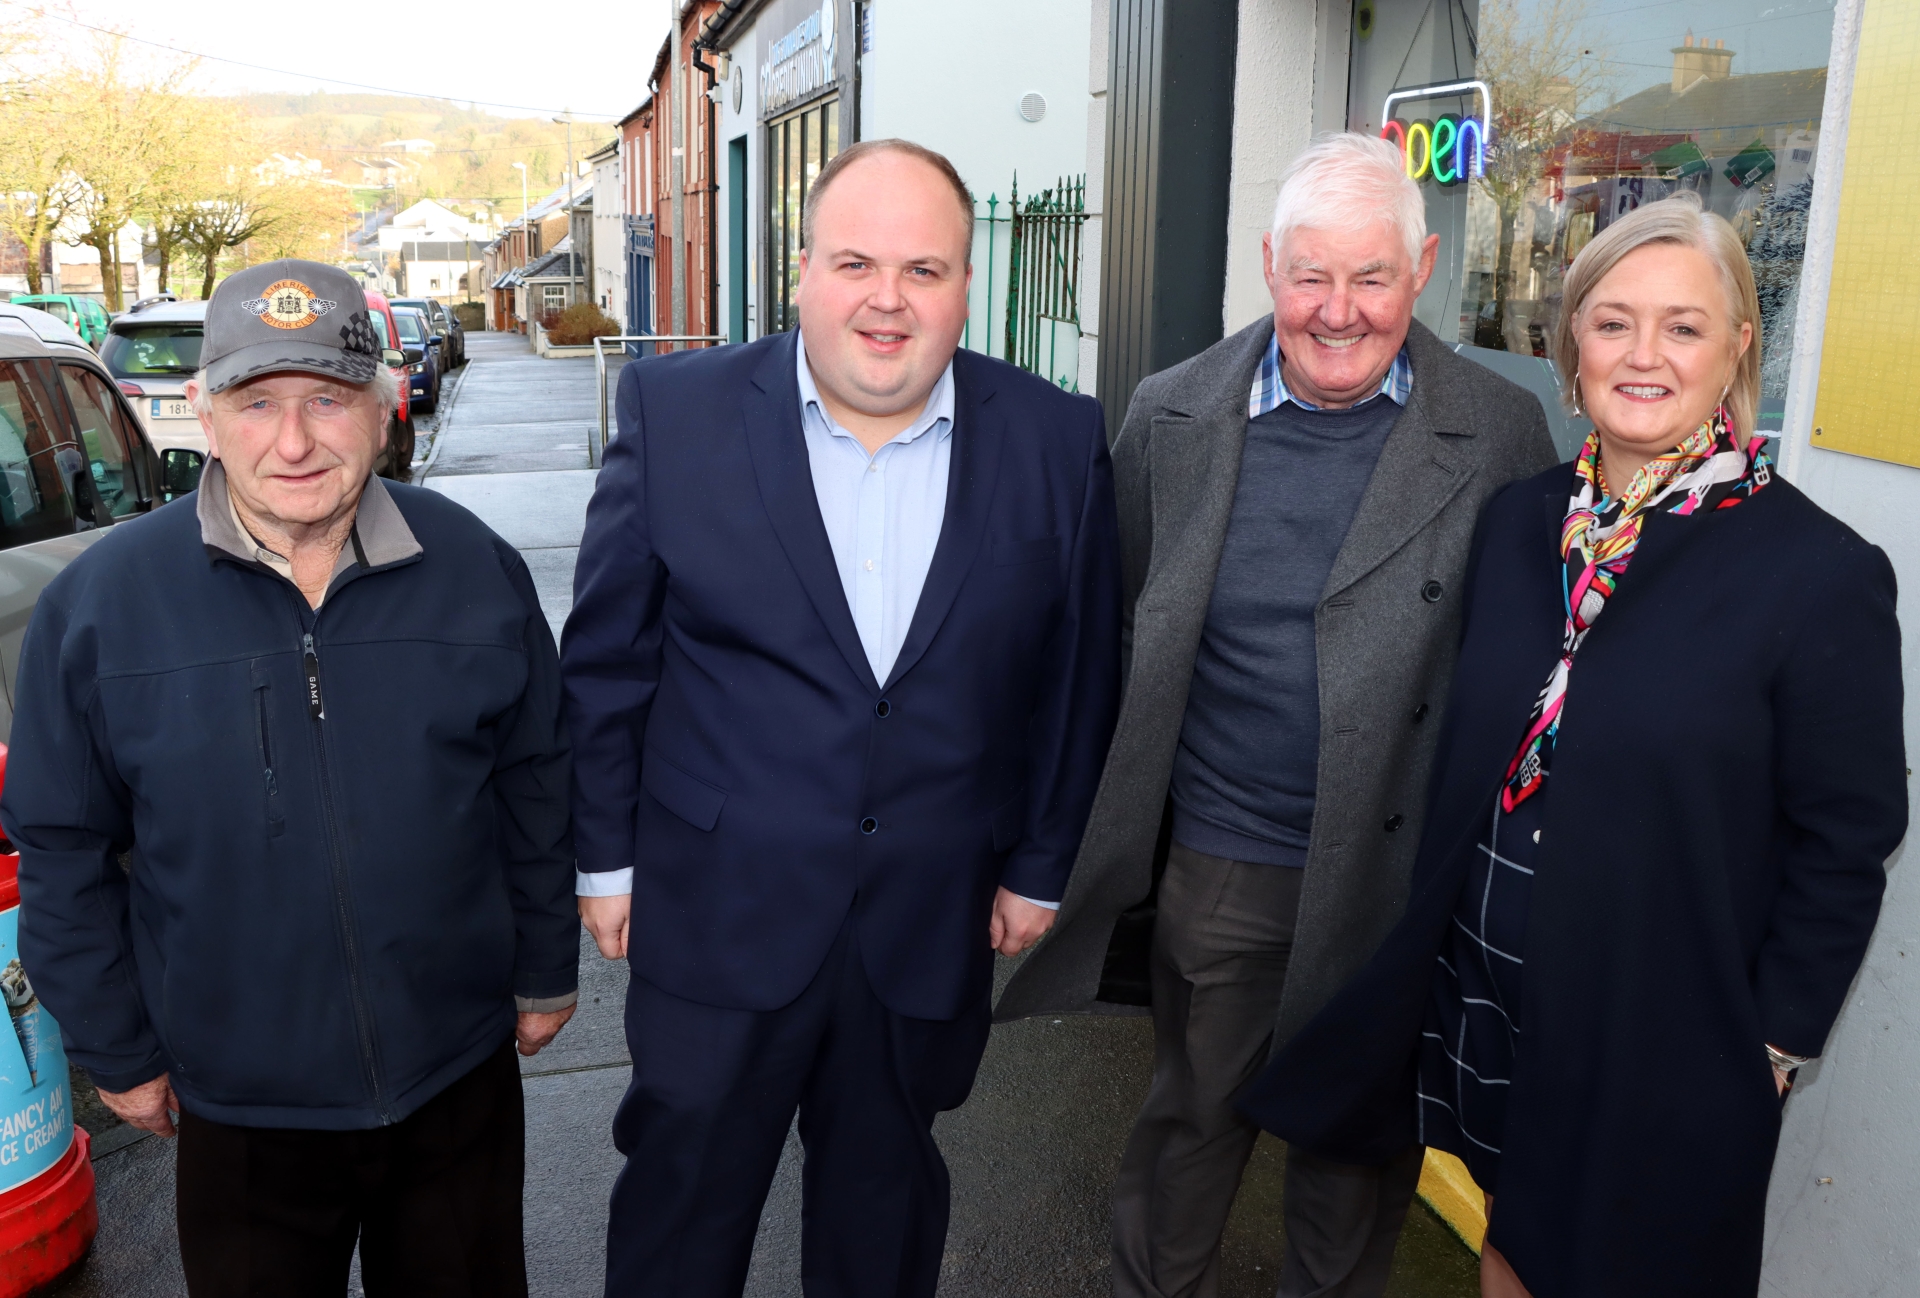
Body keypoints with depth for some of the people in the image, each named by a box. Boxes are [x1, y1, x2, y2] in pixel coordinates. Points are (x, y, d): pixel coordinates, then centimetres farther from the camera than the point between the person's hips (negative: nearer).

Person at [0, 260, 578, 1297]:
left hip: (460, 1081, 1)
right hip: (240, 1107, 0)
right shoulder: (100, 601, -10)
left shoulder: (474, 569, -8)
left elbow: (535, 788, 1)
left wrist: (546, 971, 6)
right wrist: (117, 1052, 3)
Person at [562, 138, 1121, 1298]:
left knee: (887, 1201, 24)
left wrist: (1041, 865, 6)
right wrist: (606, 856, 1)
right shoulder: (677, 412, -8)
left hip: (934, 929, 1)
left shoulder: (1059, 442, -6)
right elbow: (606, 656, -2)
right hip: (717, 913, -1)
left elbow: (1079, 672, 3)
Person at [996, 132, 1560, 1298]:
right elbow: (1117, 630, 5)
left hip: (1396, 872, 0)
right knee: (1192, 1118, 20)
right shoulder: (1174, 415, -3)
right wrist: (1095, 840, 6)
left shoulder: (1501, 435, -7)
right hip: (1216, 863, 1)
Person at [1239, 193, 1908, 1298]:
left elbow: (1845, 842, -11)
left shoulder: (1823, 572, -15)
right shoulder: (1522, 519, -1)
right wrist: (1439, 941, 7)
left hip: (1659, 1042, -4)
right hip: (1483, 989, 4)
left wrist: (1773, 1051, -9)